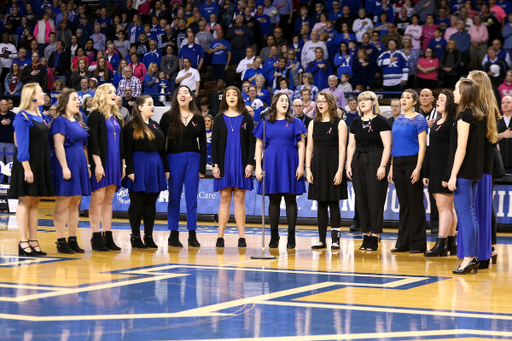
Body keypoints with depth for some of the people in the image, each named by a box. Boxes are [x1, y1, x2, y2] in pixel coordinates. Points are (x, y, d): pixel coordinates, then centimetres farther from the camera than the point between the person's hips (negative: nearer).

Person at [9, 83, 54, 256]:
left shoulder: (39, 117, 14)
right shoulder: (22, 117, -11)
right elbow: (22, 145, -16)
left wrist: (47, 167, 14)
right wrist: (27, 168, -21)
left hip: (40, 164, 8)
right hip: (27, 164, -8)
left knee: (34, 203, 9)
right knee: (25, 202, -4)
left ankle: (33, 242, 12)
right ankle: (23, 243, -2)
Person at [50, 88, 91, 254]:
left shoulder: (79, 121, 16)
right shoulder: (60, 121, -8)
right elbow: (58, 145, -15)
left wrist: (87, 166, 14)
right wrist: (65, 167, -21)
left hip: (79, 165, 8)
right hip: (66, 164, -8)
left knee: (75, 204, 9)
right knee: (63, 204, -5)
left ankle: (73, 240, 14)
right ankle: (61, 241, -3)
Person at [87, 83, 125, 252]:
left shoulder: (117, 117, 17)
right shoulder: (96, 115, -6)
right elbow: (93, 142, -12)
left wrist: (123, 165, 15)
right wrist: (98, 164, -18)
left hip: (115, 162, 7)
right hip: (101, 162, -7)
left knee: (109, 200, 9)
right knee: (98, 198, -6)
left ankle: (108, 236, 11)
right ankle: (96, 237, -3)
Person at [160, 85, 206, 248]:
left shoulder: (198, 119, 8)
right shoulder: (168, 117, 3)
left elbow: (203, 144, 9)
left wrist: (202, 167, 3)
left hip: (193, 159, 1)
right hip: (174, 159, -1)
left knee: (192, 198, 2)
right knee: (174, 198, 2)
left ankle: (192, 235, 6)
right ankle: (174, 235, 8)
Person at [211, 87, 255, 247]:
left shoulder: (246, 118, 5)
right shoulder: (219, 118, 7)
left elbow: (252, 142, 3)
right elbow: (214, 142, 5)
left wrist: (250, 163, -7)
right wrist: (215, 164, -3)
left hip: (241, 163, -1)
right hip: (224, 163, 1)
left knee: (239, 198, 0)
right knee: (225, 198, 0)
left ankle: (242, 236, 2)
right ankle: (220, 236, 2)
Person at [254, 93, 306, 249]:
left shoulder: (295, 123, 6)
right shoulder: (265, 123, 8)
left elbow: (301, 145, 2)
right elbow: (259, 145, 7)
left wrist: (301, 166, -7)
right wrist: (258, 167, -1)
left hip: (289, 163, -1)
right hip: (271, 163, 1)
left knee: (290, 200, -1)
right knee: (273, 200, 3)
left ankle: (291, 237, 2)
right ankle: (274, 237, 9)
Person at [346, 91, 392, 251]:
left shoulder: (381, 121, -4)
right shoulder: (356, 122, 15)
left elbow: (387, 145, -9)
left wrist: (383, 166, -17)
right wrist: (349, 164, 8)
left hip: (375, 162, -6)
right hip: (358, 162, 6)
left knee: (375, 200, -5)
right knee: (361, 200, 5)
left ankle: (375, 236, -1)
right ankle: (366, 235, 11)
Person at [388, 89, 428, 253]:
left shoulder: (419, 120, -5)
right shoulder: (397, 120, 14)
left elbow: (422, 146, -11)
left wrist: (418, 168, -19)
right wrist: (391, 168, 13)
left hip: (412, 161, -6)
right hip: (398, 163, 7)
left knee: (415, 203, -3)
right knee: (403, 203, 9)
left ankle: (418, 243, 1)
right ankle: (403, 242, 13)